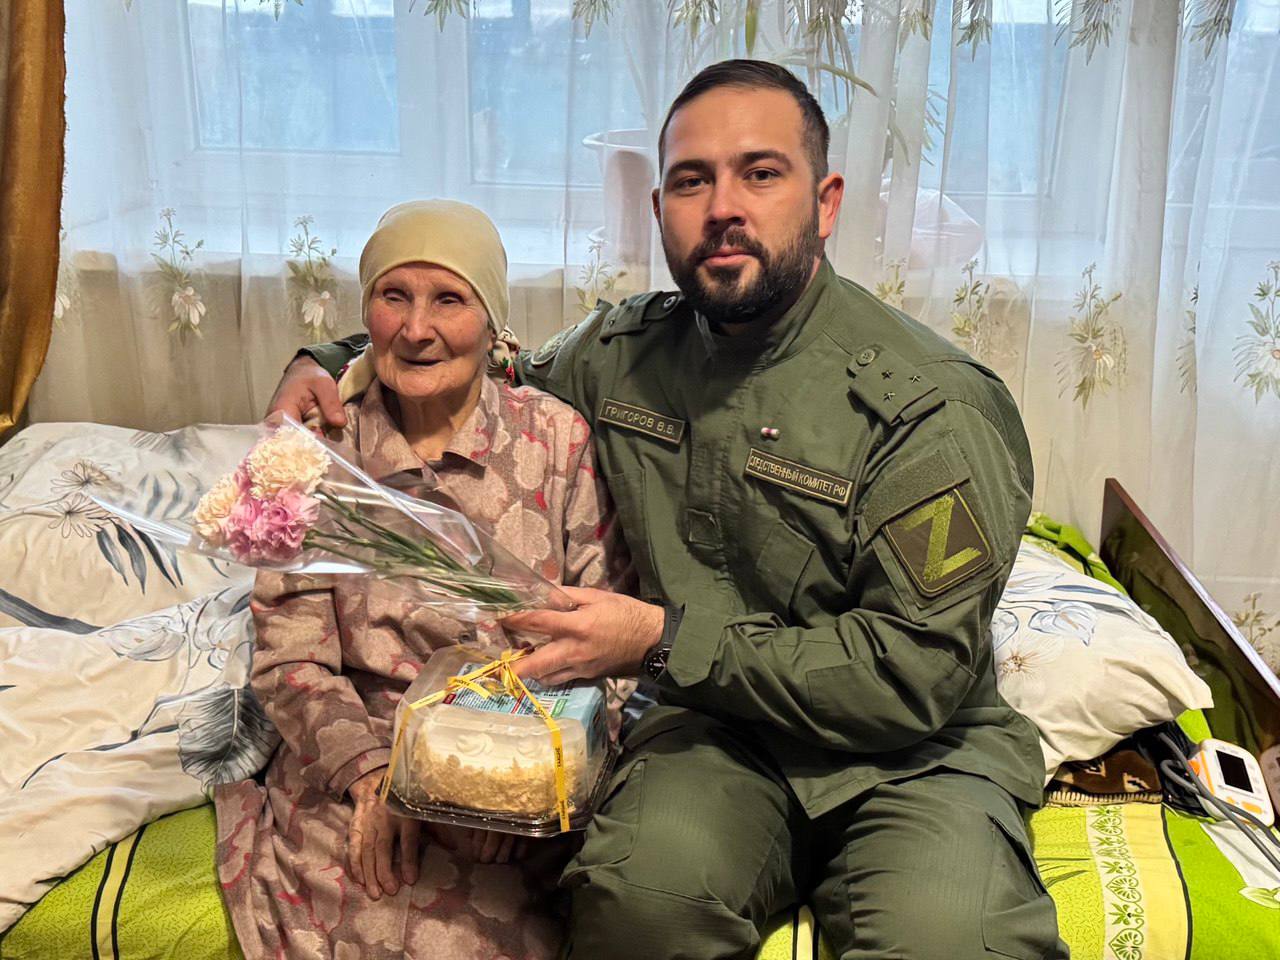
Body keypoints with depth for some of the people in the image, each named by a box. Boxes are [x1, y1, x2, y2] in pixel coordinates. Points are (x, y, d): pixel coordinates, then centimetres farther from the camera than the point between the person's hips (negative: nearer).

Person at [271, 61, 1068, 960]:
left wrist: (667, 639, -20)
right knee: (643, 884, -30)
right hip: (718, 728, 3)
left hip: (917, 750, -3)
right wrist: (332, 362, 6)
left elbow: (918, 673, -16)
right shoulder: (623, 353, 3)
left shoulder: (935, 406, -15)